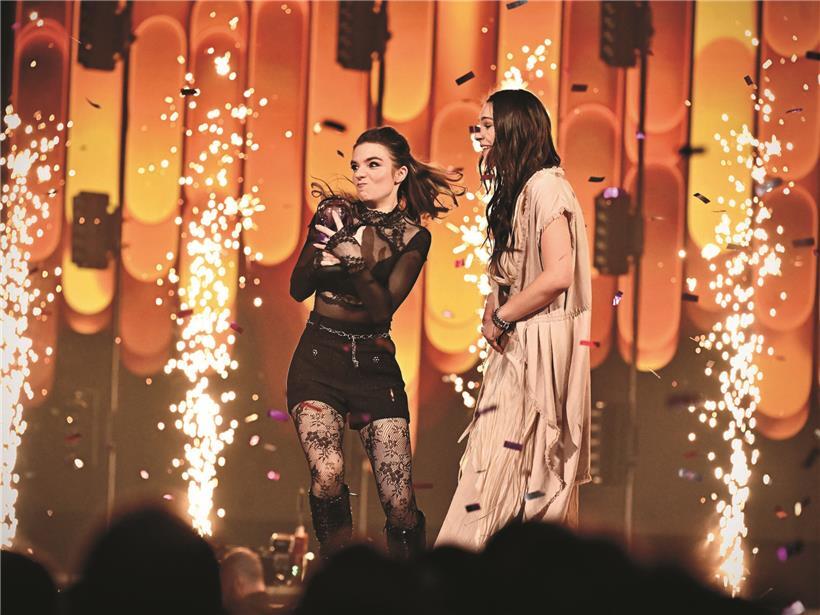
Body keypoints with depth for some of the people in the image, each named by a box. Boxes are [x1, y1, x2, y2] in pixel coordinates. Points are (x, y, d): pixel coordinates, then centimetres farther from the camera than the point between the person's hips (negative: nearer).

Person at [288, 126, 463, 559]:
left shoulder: (413, 236, 3)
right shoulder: (335, 212, 4)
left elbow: (384, 306, -9)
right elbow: (298, 289, 1)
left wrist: (357, 263, -24)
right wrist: (322, 255, -17)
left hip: (374, 362, 0)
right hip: (318, 359, 0)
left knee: (399, 502, -7)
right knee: (327, 476, -23)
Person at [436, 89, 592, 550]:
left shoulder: (546, 187, -14)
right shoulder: (518, 191, 16)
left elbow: (558, 274, -23)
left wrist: (501, 319, -12)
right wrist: (496, 316, 5)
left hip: (539, 351, -9)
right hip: (515, 349, 9)